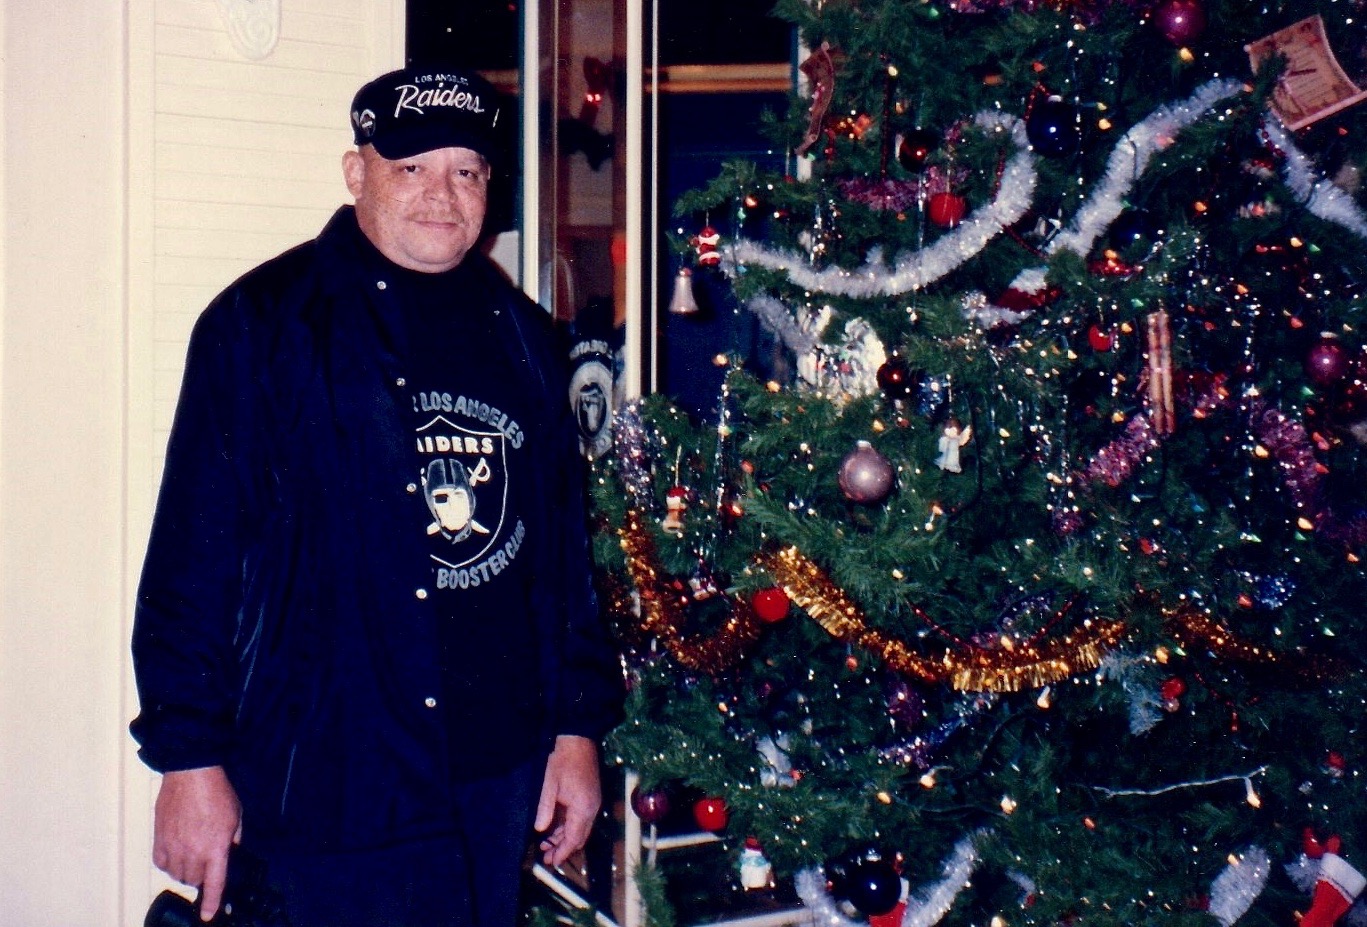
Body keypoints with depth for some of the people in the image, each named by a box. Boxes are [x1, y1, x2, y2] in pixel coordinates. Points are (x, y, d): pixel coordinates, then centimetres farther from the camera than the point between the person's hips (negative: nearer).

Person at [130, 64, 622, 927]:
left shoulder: (521, 335, 11)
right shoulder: (261, 325, -4)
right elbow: (194, 550, -7)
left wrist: (578, 725, 13)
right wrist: (190, 756, -10)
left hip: (501, 768, 5)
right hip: (332, 777, -5)